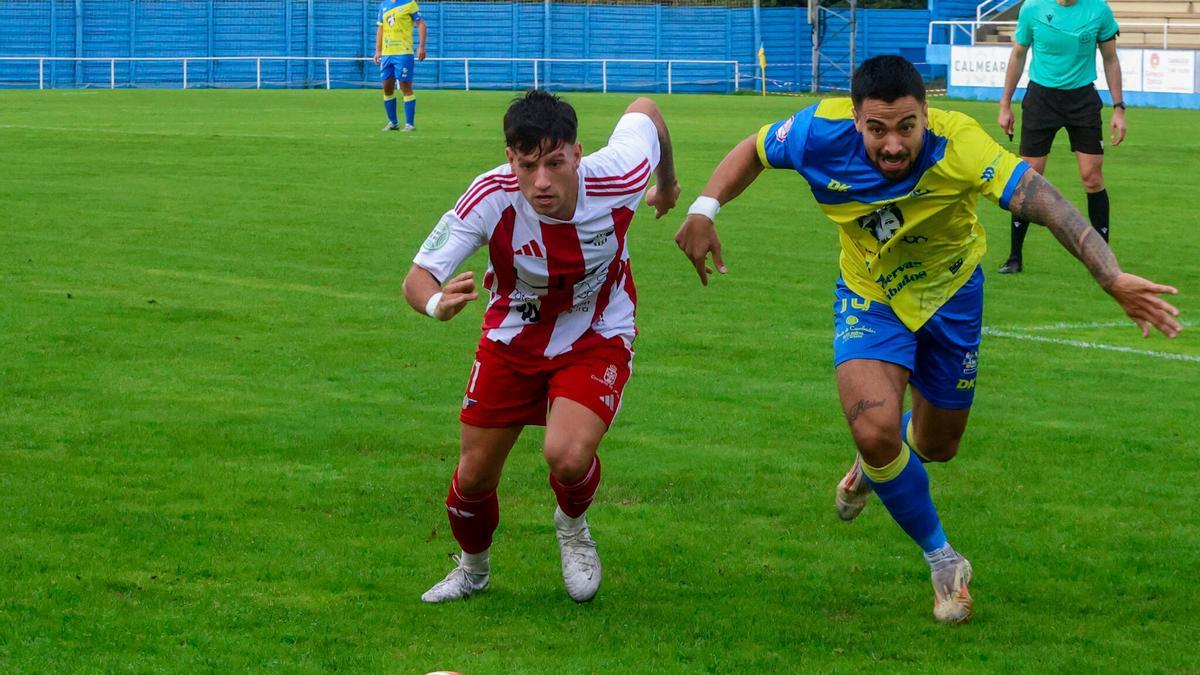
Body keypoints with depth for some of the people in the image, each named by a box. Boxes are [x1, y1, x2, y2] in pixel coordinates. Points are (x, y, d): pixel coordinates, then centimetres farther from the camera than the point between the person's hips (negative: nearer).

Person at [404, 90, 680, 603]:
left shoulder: (615, 180, -29)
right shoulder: (491, 197, -31)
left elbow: (644, 111, -6)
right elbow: (417, 277, -30)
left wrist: (667, 184, 14)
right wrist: (437, 303, -55)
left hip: (597, 339, -1)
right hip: (512, 341, 1)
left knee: (567, 455, -25)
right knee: (475, 474, 7)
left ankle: (573, 526, 12)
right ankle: (473, 569, 41)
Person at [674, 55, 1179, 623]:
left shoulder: (957, 144, -37)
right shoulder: (822, 132, -29)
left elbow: (1046, 203, -49)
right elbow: (753, 150, -7)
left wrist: (1112, 278, -63)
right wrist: (705, 209, -23)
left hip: (951, 296, 0)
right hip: (869, 298, 0)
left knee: (936, 447, 18)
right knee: (875, 430, -24)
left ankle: (875, 467, 59)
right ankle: (943, 561, 3)